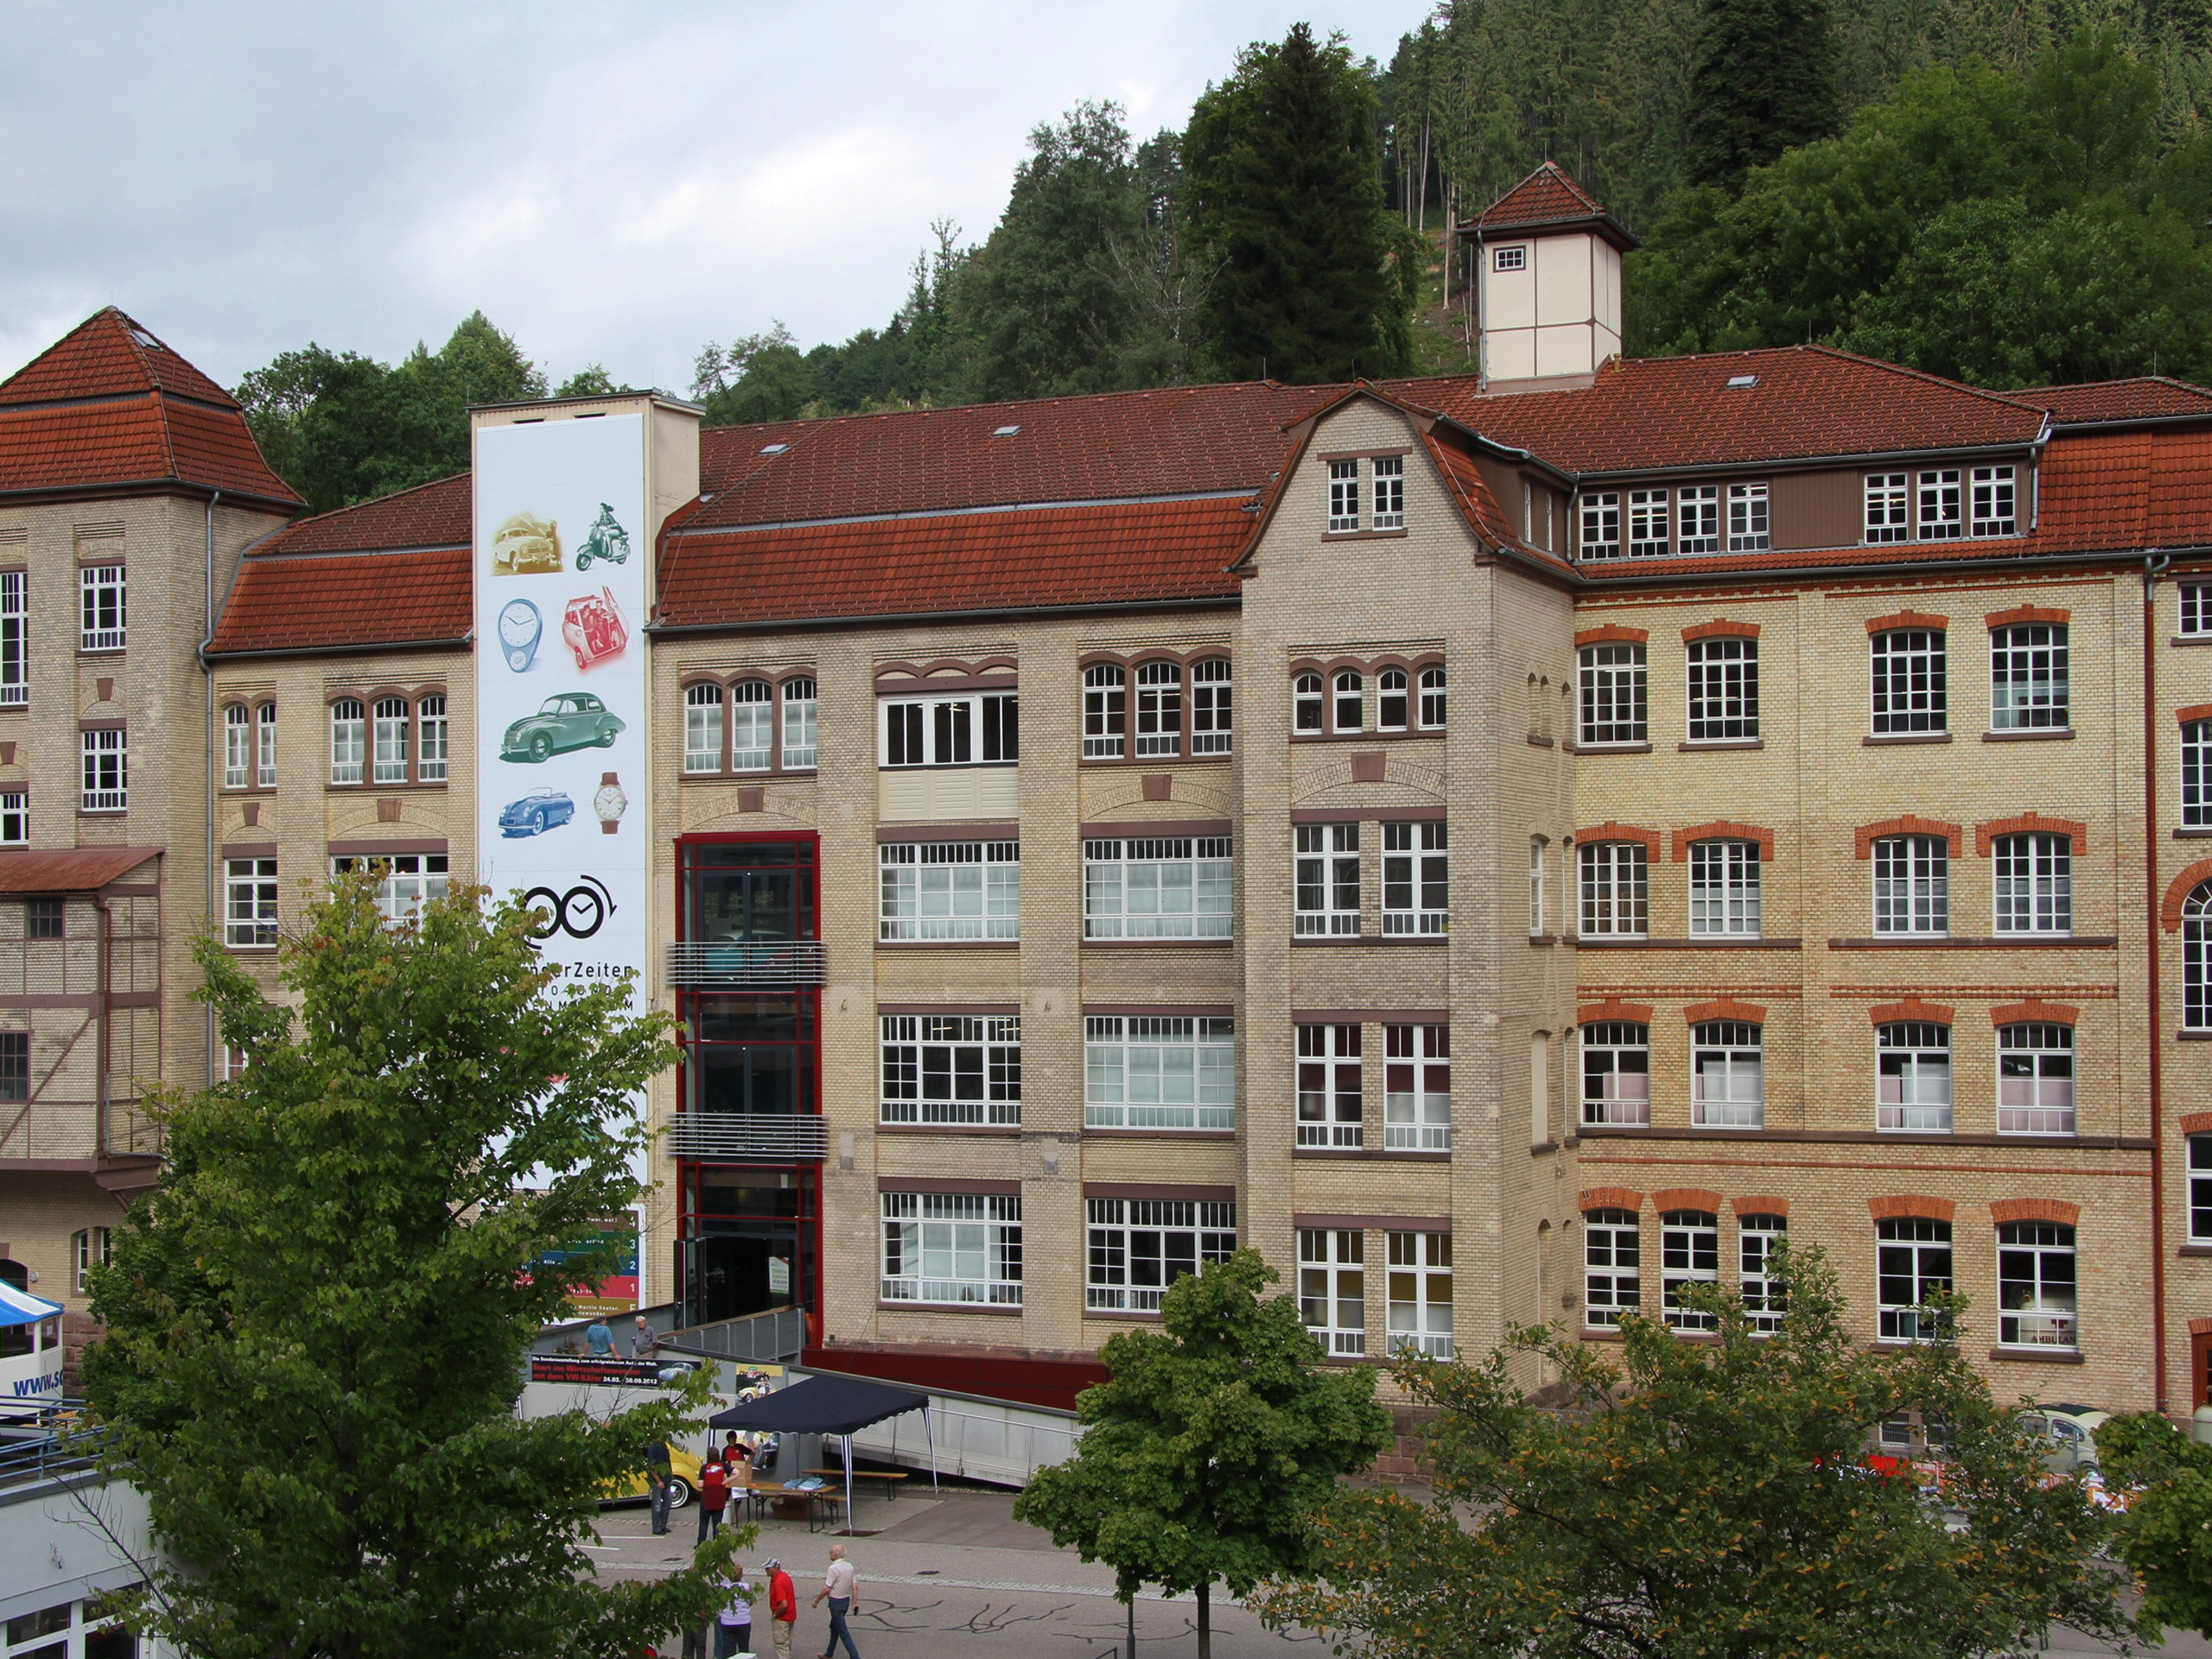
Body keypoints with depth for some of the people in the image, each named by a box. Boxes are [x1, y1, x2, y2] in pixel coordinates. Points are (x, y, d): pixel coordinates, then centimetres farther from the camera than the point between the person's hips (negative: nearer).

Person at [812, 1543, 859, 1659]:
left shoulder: (833, 1568, -21)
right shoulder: (849, 1566, 4)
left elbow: (827, 1589, -20)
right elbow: (855, 1586, 7)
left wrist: (816, 1601, -8)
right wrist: (854, 1603, 13)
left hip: (836, 1602, -9)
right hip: (846, 1600, 9)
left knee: (843, 1631, -4)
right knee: (834, 1627, 22)